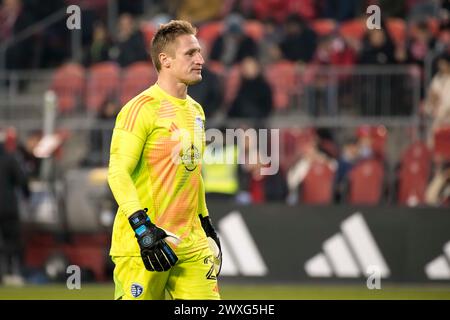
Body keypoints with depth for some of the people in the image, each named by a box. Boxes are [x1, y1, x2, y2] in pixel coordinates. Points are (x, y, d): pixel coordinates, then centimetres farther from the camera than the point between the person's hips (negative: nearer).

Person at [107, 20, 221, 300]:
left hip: (191, 243, 7)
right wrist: (142, 227, -24)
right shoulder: (142, 109, -11)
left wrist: (206, 223, 24)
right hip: (141, 244, -7)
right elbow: (118, 172, -17)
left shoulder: (196, 111, 16)